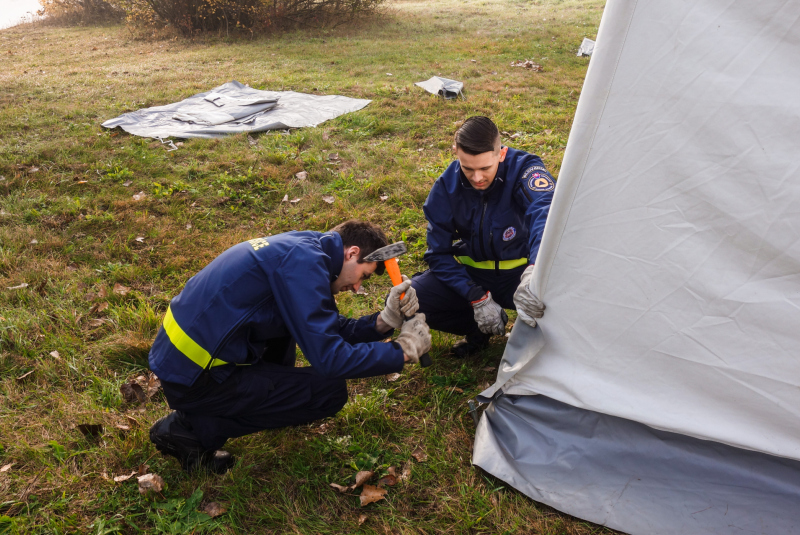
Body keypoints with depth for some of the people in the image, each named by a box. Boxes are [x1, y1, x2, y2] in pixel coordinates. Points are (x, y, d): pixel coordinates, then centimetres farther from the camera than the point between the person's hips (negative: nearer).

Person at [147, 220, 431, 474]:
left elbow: (329, 329, 14)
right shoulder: (303, 261, -19)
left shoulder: (301, 247, 9)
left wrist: (384, 321, 0)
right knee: (330, 391, -5)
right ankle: (194, 428, -3)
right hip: (194, 378, -9)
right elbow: (328, 358, -22)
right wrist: (404, 351, -11)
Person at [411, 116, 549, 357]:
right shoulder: (446, 187, -12)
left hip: (521, 271, -2)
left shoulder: (523, 168, -21)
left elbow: (545, 211, -42)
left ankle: (532, 330, 4)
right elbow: (438, 253, -7)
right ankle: (479, 330, 6)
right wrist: (477, 297, -20)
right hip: (472, 274, 3)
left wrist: (535, 270, -62)